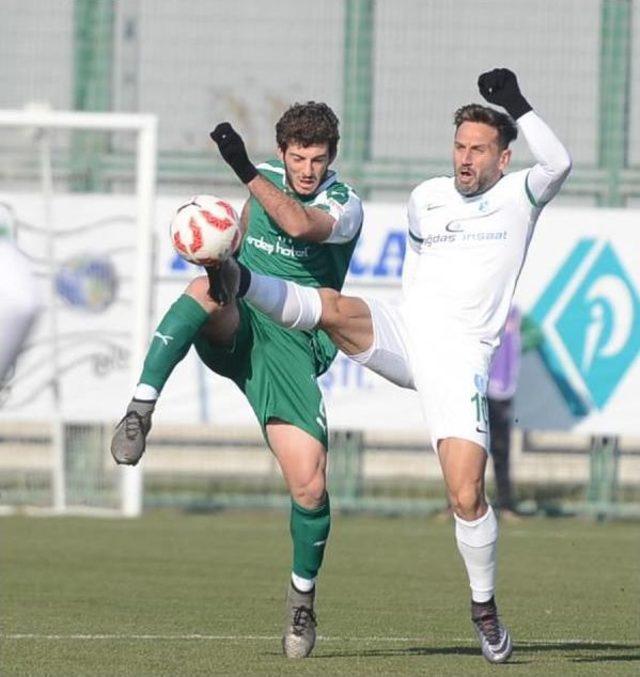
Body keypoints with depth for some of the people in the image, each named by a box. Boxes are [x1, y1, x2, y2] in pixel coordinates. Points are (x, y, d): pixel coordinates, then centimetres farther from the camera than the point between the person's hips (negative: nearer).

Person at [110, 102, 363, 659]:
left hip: (291, 346, -2)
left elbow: (298, 224, -29)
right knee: (207, 286, -36)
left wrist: (245, 171, -36)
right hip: (234, 328, 2)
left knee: (310, 484, -13)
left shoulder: (345, 206, -7)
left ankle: (302, 601, 13)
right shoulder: (266, 180, 9)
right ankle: (139, 414, -41)